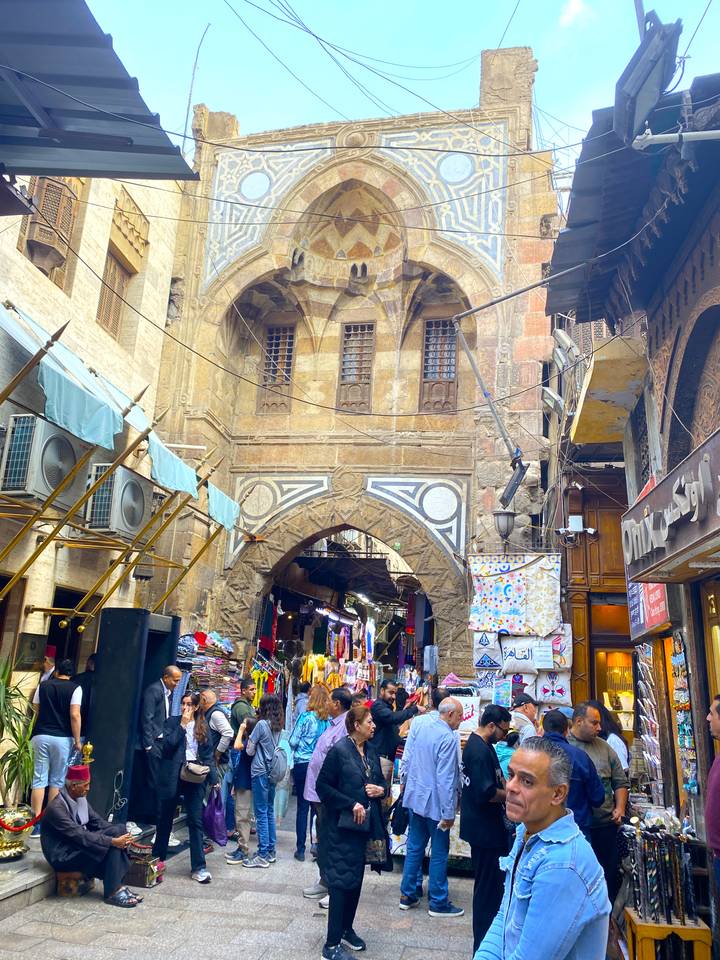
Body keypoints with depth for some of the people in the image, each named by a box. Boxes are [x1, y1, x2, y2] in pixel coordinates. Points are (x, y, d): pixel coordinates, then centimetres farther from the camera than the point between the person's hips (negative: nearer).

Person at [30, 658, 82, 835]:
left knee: (39, 779, 4)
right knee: (57, 781, 9)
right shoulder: (75, 688, -4)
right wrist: (77, 740, -5)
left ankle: (37, 822, 0)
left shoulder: (43, 685, 6)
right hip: (62, 738, -2)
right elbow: (75, 715, -12)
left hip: (41, 736, 2)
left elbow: (36, 709, 11)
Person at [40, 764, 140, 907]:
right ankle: (112, 893, -11)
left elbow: (96, 821, 6)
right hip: (63, 856, -8)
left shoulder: (80, 798, 2)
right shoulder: (56, 808, -24)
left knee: (119, 828, -11)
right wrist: (113, 841, -30)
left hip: (79, 844, 8)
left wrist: (118, 834, -12)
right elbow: (80, 836, -28)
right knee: (111, 847, -24)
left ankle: (118, 885, -13)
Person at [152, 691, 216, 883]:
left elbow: (208, 754, 7)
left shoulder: (203, 726, 7)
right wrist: (182, 726, -13)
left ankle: (198, 867, 3)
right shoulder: (172, 722, 2)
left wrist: (213, 778, 0)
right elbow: (167, 745, -13)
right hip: (173, 776, -1)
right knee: (165, 819, 13)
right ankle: (157, 859, 31)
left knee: (196, 821, -2)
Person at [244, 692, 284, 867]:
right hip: (272, 772, 7)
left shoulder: (261, 724, -15)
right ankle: (271, 851, 22)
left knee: (261, 813, -1)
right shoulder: (278, 726, 5)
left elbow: (250, 750, -9)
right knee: (270, 811, 15)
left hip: (260, 772, -7)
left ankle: (263, 855, 4)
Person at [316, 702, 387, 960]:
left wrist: (380, 790, -7)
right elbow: (323, 786, -17)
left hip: (363, 825, 8)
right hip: (341, 827, -7)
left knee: (356, 879, 17)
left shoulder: (370, 752, 6)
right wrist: (351, 804, -20)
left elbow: (381, 782, 17)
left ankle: (346, 929, 35)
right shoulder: (339, 751, -17)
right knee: (342, 880, -3)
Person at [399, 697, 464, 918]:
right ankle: (438, 903, 17)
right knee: (439, 853, 6)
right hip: (434, 803, -8)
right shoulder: (448, 738, -21)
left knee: (414, 848, 16)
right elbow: (445, 779, -22)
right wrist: (448, 813, -17)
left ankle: (407, 895, 25)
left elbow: (409, 762, 14)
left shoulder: (424, 728, 5)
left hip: (415, 798, 8)